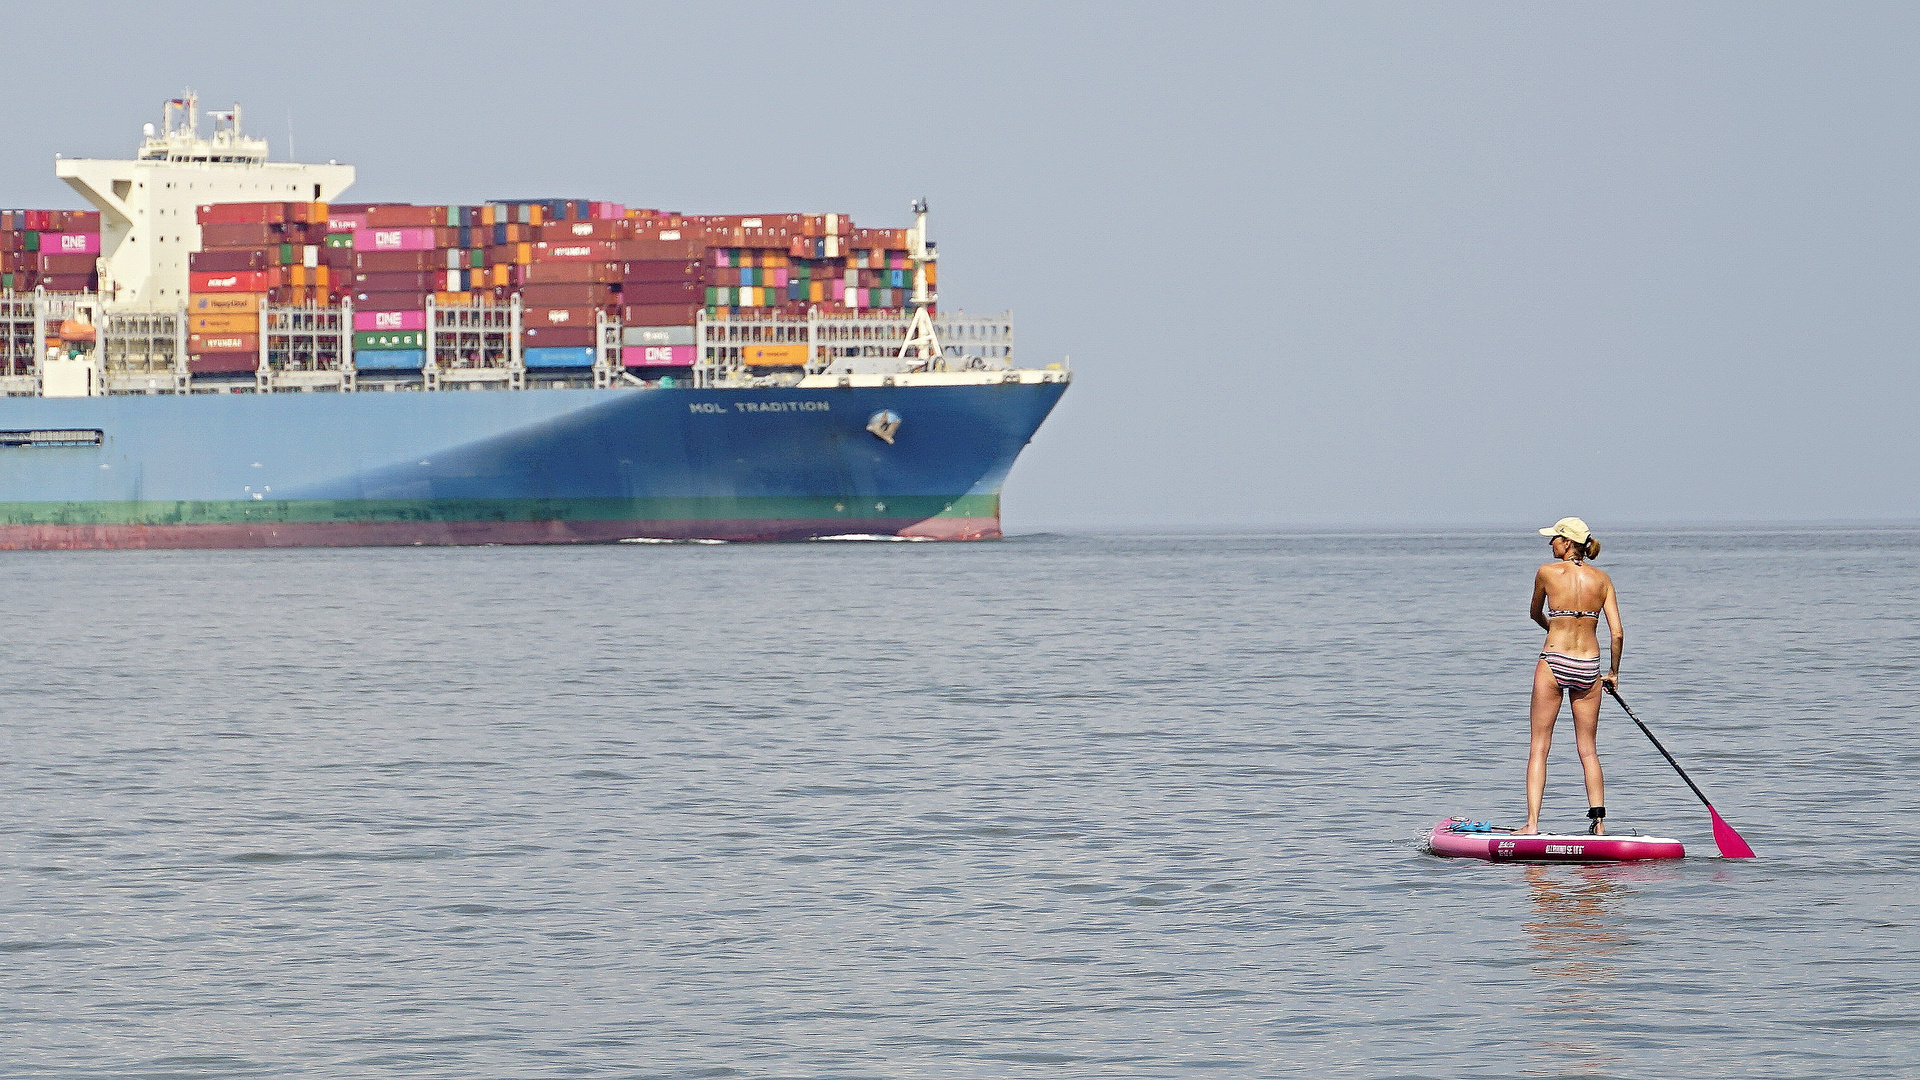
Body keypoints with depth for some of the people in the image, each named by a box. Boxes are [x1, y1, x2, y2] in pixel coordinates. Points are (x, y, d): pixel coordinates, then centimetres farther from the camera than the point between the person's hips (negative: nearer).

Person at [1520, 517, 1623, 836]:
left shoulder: (1547, 572, -3)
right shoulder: (1602, 579, 3)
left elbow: (1535, 614, 15)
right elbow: (1617, 633, 0)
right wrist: (1614, 672, 15)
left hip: (1554, 662, -3)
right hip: (1589, 665, 3)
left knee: (1539, 746, 2)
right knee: (1588, 750, 11)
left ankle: (1532, 823, -6)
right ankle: (1599, 823, 5)